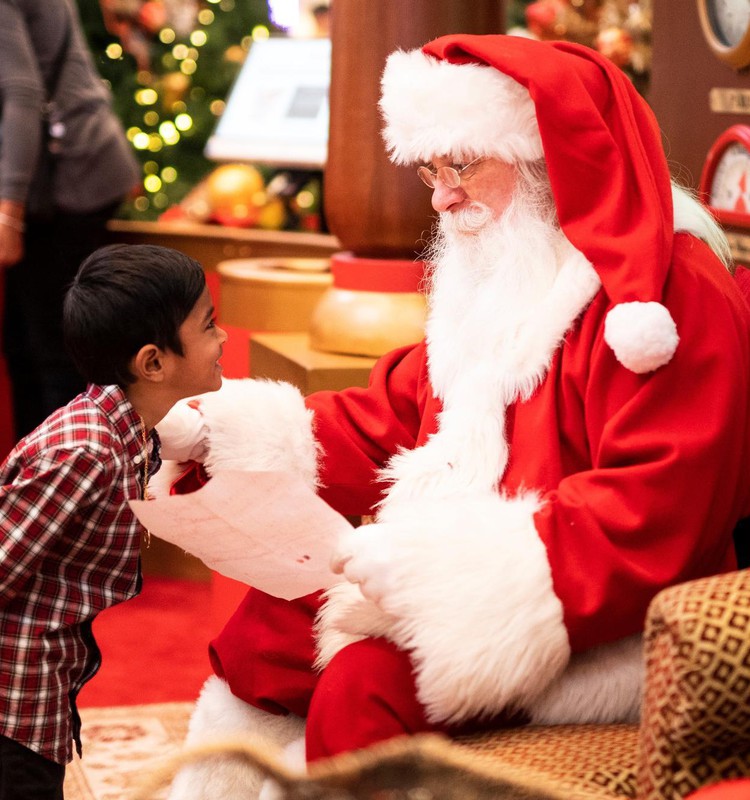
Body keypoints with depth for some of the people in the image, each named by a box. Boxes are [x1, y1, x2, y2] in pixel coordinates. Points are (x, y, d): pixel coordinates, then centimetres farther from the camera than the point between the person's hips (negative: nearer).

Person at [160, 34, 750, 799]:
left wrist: (437, 558, -28)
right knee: (273, 620, 3)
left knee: (365, 680, -25)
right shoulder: (498, 280, 13)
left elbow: (649, 514, -25)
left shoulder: (673, 294, -17)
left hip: (600, 622, -9)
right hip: (469, 585, 9)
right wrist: (235, 427, 2)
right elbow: (394, 415, 14)